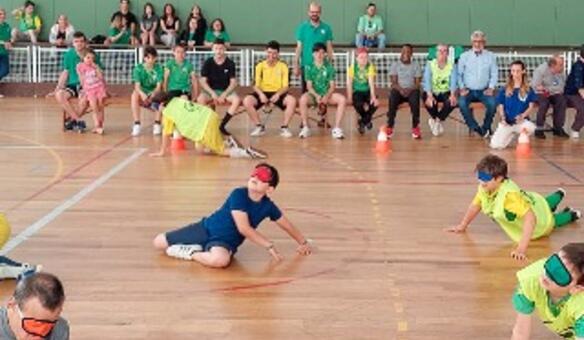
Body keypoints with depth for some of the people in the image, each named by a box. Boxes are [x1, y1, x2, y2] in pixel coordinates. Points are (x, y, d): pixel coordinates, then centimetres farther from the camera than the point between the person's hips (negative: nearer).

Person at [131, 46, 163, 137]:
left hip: (154, 95, 0)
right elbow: (137, 86, -16)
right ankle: (136, 124, -30)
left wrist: (153, 94, -35)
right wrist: (142, 94, -39)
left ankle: (157, 124, -14)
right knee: (135, 94, -33)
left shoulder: (158, 68, -4)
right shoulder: (138, 68, -6)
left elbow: (159, 86, -12)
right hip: (143, 96, 0)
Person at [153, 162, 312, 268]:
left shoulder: (268, 206, -6)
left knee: (220, 260, -41)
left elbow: (286, 224, 12)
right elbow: (244, 228, -24)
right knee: (158, 242, -6)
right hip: (206, 228, 0)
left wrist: (303, 242, 18)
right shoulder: (238, 195, -17)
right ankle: (199, 249, 10)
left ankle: (191, 253, -12)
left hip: (225, 241, 1)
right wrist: (269, 246, -22)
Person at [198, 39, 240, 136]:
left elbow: (233, 82, -4)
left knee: (237, 100, -31)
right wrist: (213, 94, -19)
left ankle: (222, 125, -23)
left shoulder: (230, 63, -3)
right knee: (200, 99, -34)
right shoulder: (208, 63, -3)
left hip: (226, 91, 1)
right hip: (210, 90, -1)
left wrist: (224, 95, -17)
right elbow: (203, 82, -5)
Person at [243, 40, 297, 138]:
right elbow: (256, 85, -2)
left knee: (292, 100, -32)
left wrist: (278, 94, -24)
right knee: (247, 101, -29)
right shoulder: (260, 66, 4)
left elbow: (286, 86, -2)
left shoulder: (283, 66, 3)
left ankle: (284, 128, -16)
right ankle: (259, 126, -12)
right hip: (263, 93, 1)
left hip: (278, 94, -1)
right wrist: (261, 94, -25)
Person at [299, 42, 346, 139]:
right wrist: (317, 96, -23)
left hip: (326, 94, 2)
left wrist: (326, 96, -20)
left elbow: (332, 86, -1)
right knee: (303, 99, -36)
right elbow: (309, 86, -5)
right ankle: (305, 128, -22)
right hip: (313, 94, -2)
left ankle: (336, 128, -20)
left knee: (342, 99, -25)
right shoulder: (309, 67, -1)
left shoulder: (329, 67, 2)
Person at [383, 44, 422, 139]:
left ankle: (415, 127, -25)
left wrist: (410, 90, -21)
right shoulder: (395, 65, 6)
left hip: (411, 90, 0)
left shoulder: (415, 65, 7)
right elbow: (394, 82, -2)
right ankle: (390, 126, -27)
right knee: (393, 96, -35)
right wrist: (400, 89, -23)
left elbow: (417, 83, 0)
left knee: (415, 99, -35)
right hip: (399, 90, 0)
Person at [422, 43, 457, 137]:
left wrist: (452, 95, -39)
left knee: (452, 102, -32)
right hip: (433, 92, 0)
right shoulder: (430, 64, -6)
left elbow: (453, 81, -19)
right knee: (425, 97, -33)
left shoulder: (452, 66, -4)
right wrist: (430, 95, -38)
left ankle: (437, 120, -3)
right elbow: (427, 80, -20)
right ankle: (437, 121, -5)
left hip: (445, 92, 0)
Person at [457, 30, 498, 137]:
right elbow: (459, 73, 5)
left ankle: (486, 128, -7)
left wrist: (491, 88, -6)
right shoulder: (464, 56, 6)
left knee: (492, 103, -30)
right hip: (468, 90, 0)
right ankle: (476, 128, -20)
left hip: (484, 90, 0)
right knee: (462, 103, -32)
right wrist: (462, 88, -7)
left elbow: (494, 74, 7)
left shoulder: (490, 56, 8)